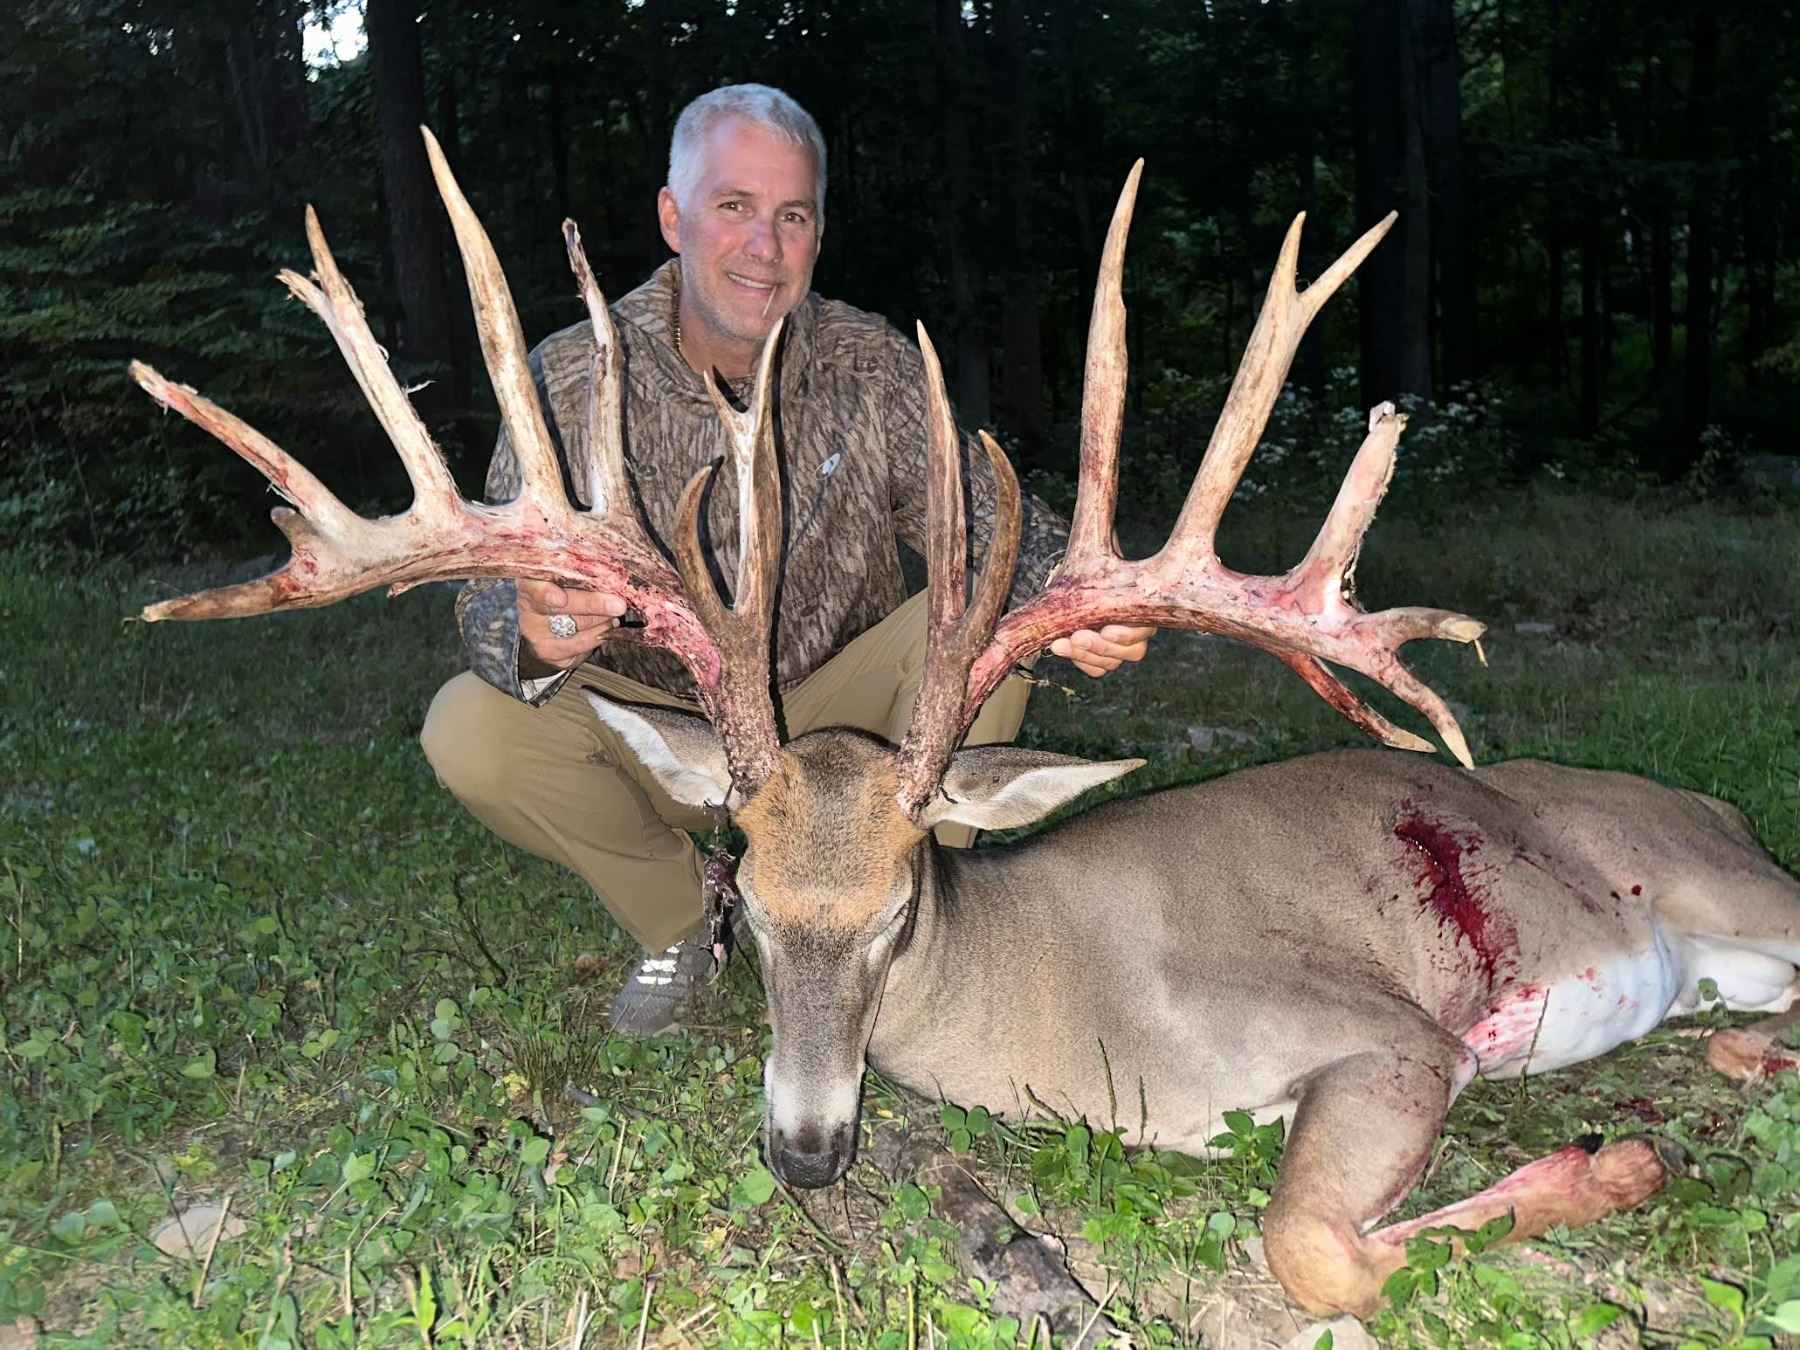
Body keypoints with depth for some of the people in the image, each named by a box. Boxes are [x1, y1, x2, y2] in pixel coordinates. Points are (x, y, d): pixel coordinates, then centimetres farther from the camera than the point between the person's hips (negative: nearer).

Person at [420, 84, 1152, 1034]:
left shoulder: (873, 367, -9)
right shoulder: (572, 379, -13)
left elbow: (987, 519, -17)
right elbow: (492, 600, -19)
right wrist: (531, 635, -45)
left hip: (835, 721, 1)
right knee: (467, 731, -25)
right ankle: (679, 916, 4)